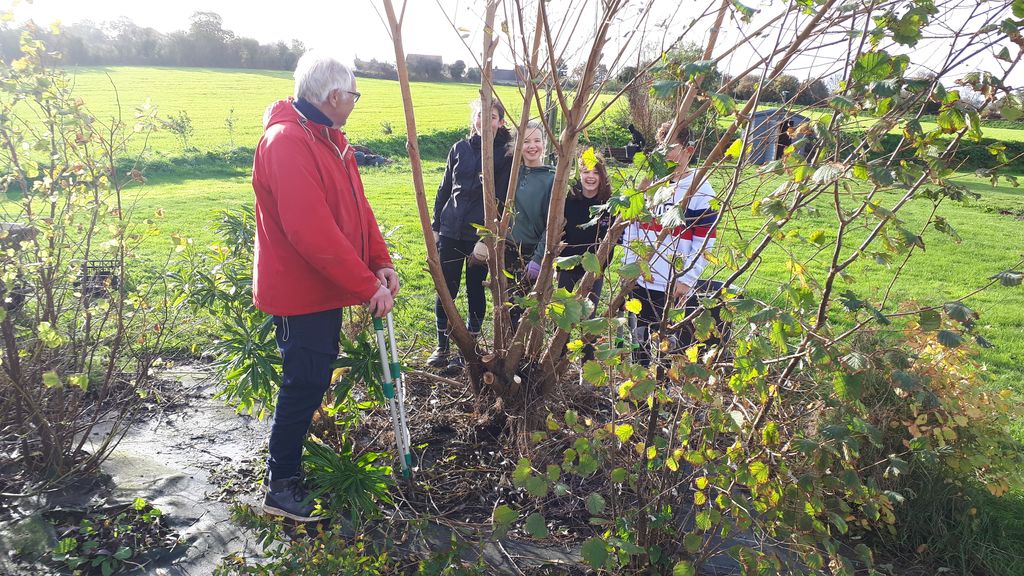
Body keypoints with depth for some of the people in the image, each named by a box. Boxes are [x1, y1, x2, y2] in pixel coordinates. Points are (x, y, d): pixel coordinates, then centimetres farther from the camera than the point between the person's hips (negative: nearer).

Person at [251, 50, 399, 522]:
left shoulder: (330, 139, 11)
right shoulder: (287, 142, -22)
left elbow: (357, 206, 11)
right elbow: (312, 231, -29)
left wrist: (381, 262, -1)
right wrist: (367, 285, -25)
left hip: (324, 289, 10)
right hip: (300, 294, -10)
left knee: (311, 381, 20)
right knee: (304, 385, -1)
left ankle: (294, 462, 38)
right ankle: (281, 487, 15)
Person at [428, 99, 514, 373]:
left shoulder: (504, 155, -3)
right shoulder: (460, 148, 7)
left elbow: (501, 199, -7)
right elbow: (444, 189, 12)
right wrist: (435, 226, 10)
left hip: (481, 235, -3)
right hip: (451, 232, 3)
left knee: (475, 292, 7)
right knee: (446, 289, 6)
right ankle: (442, 347, 21)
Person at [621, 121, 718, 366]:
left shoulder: (700, 190, -6)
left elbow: (704, 244, -8)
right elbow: (632, 228, 14)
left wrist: (686, 280, -13)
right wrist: (629, 265, 7)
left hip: (674, 288, -5)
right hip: (640, 282, 6)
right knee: (639, 341, 15)